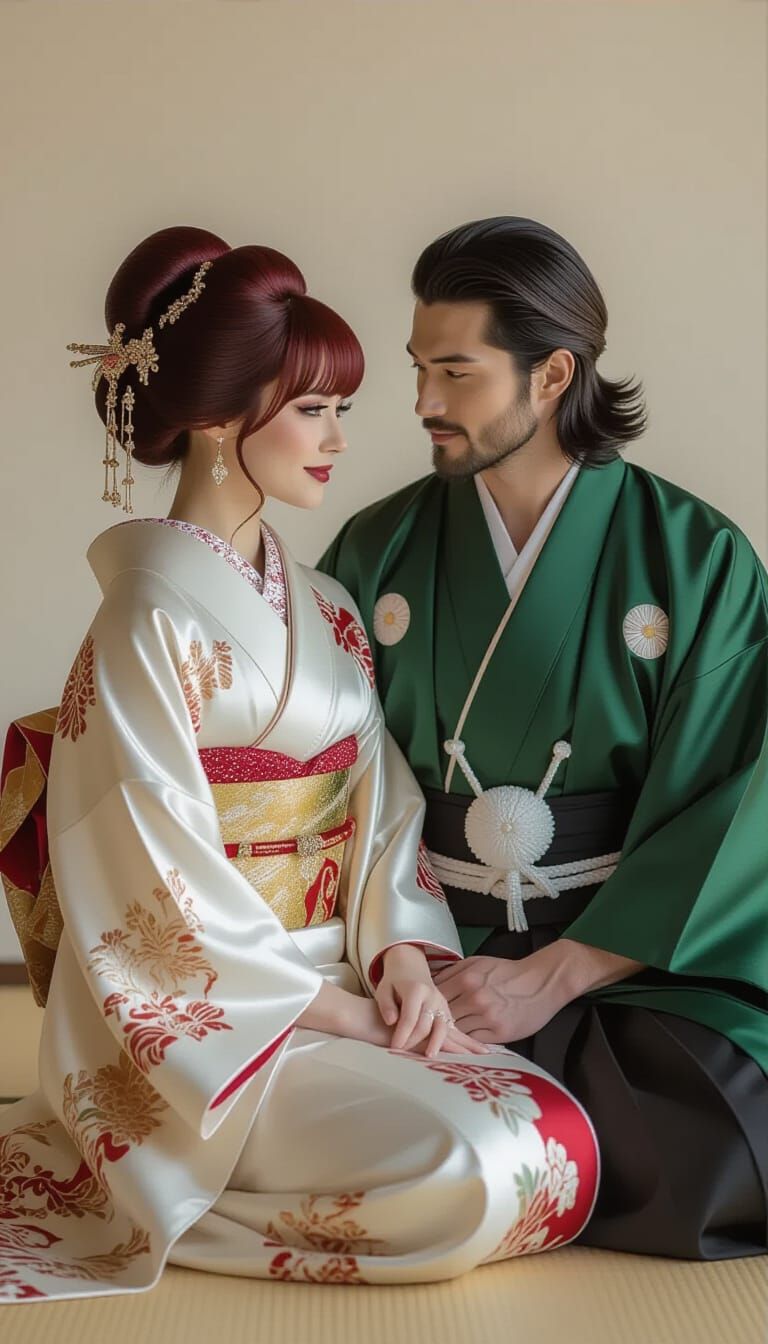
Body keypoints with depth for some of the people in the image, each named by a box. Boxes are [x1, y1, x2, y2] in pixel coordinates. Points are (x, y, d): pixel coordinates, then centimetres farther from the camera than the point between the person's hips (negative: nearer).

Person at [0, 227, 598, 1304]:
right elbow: (158, 885, -16)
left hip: (339, 990, 8)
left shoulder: (321, 607, 11)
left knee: (565, 1144, -11)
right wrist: (325, 1004, -12)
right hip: (206, 1019, -8)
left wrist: (400, 953, -6)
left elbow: (379, 801, 10)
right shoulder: (152, 622, -13)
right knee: (482, 1176, -24)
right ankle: (167, 1195, -1)